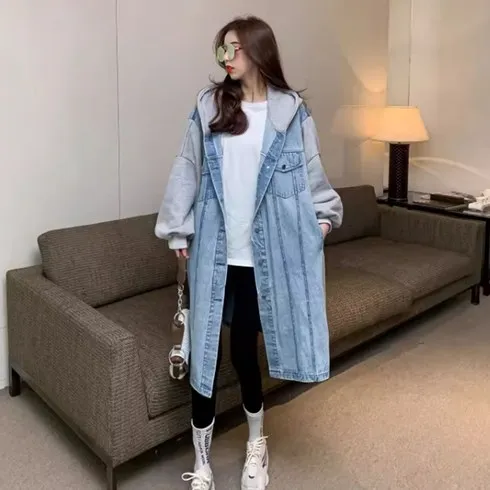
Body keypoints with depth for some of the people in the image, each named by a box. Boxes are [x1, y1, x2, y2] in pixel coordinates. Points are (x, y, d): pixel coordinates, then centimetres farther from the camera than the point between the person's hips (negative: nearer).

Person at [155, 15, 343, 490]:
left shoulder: (292, 111, 2)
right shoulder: (208, 105, 4)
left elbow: (311, 171, 11)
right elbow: (186, 169, 7)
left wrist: (324, 214, 4)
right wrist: (178, 229, 5)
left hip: (264, 255, -1)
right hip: (214, 252, 1)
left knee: (243, 346, 6)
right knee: (205, 350, 3)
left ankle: (256, 444, 34)